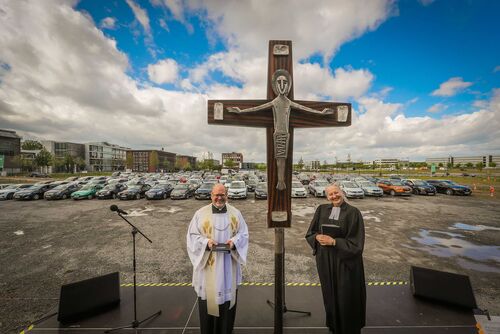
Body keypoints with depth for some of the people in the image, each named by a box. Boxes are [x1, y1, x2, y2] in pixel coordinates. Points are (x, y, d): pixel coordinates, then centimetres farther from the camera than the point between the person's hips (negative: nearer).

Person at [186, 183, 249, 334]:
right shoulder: (200, 214, -5)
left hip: (228, 264, 2)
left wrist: (234, 241, -18)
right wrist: (206, 242, -20)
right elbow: (192, 236, -3)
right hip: (207, 264, -1)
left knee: (227, 296, 13)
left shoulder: (235, 213, -1)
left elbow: (243, 234, 1)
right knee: (208, 297, 9)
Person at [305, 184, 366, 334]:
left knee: (346, 294, 14)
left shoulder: (353, 212, -13)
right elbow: (310, 233, 2)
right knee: (330, 292, 21)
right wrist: (317, 237, -18)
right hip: (325, 258, 4)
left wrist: (333, 241, -22)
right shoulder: (321, 210, -3)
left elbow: (356, 242, -15)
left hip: (345, 260, -3)